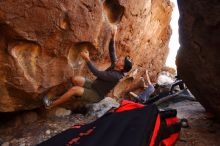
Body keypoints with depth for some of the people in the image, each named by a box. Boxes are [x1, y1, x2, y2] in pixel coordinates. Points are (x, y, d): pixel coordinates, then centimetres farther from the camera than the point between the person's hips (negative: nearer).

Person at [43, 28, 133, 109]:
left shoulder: (115, 76, -30)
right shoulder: (115, 66, -5)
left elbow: (97, 73, -35)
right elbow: (111, 51, 0)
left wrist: (87, 59, -39)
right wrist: (113, 37, -14)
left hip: (96, 95, -8)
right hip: (93, 85, 8)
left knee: (74, 89, -25)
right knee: (75, 79, -13)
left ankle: (51, 104, -10)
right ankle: (77, 95, 17)